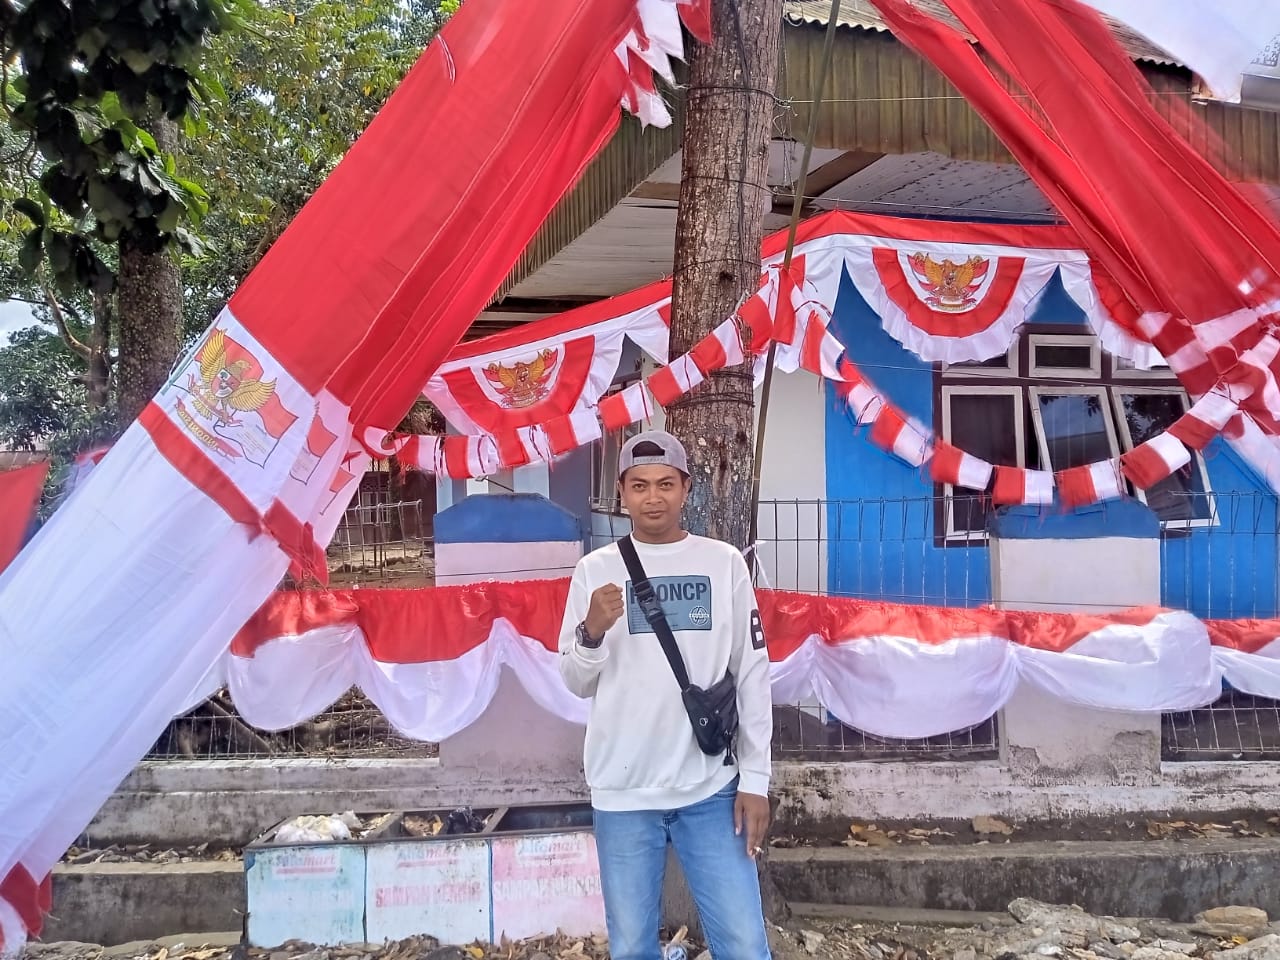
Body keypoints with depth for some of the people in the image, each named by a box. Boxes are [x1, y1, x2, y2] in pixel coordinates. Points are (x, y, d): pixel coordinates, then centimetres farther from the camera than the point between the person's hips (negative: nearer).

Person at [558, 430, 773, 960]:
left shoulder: (724, 563, 2)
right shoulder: (596, 569, 2)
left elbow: (752, 676, 4)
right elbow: (575, 683, 5)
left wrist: (754, 779, 1)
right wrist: (592, 631, -16)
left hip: (711, 787, 0)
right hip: (624, 791, 0)